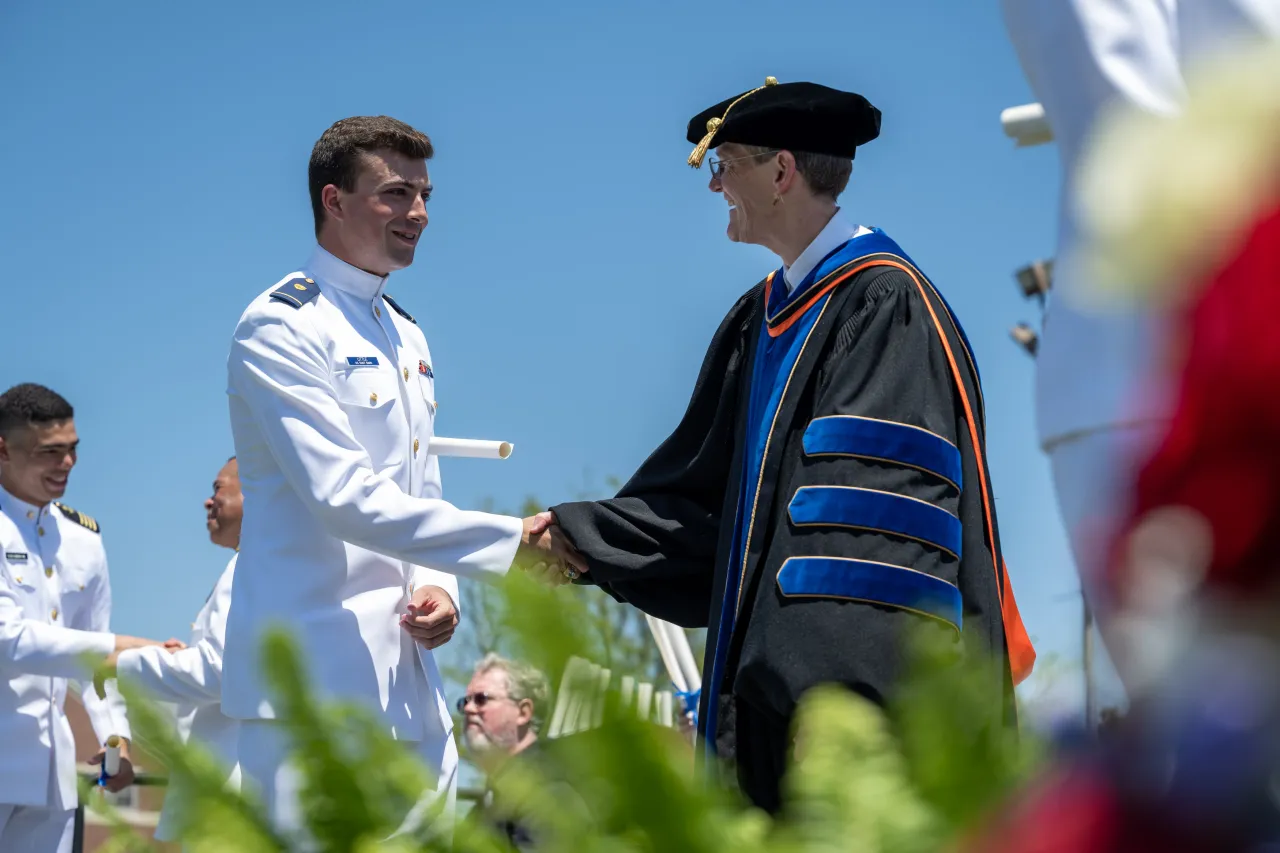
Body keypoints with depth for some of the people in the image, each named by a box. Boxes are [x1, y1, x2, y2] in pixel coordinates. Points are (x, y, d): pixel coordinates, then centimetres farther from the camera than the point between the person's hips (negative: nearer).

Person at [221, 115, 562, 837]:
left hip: (409, 684, 8)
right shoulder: (283, 327, -7)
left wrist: (440, 588, 2)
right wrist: (511, 540, -19)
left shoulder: (408, 338, 20)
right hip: (315, 680, -8)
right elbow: (344, 497, -17)